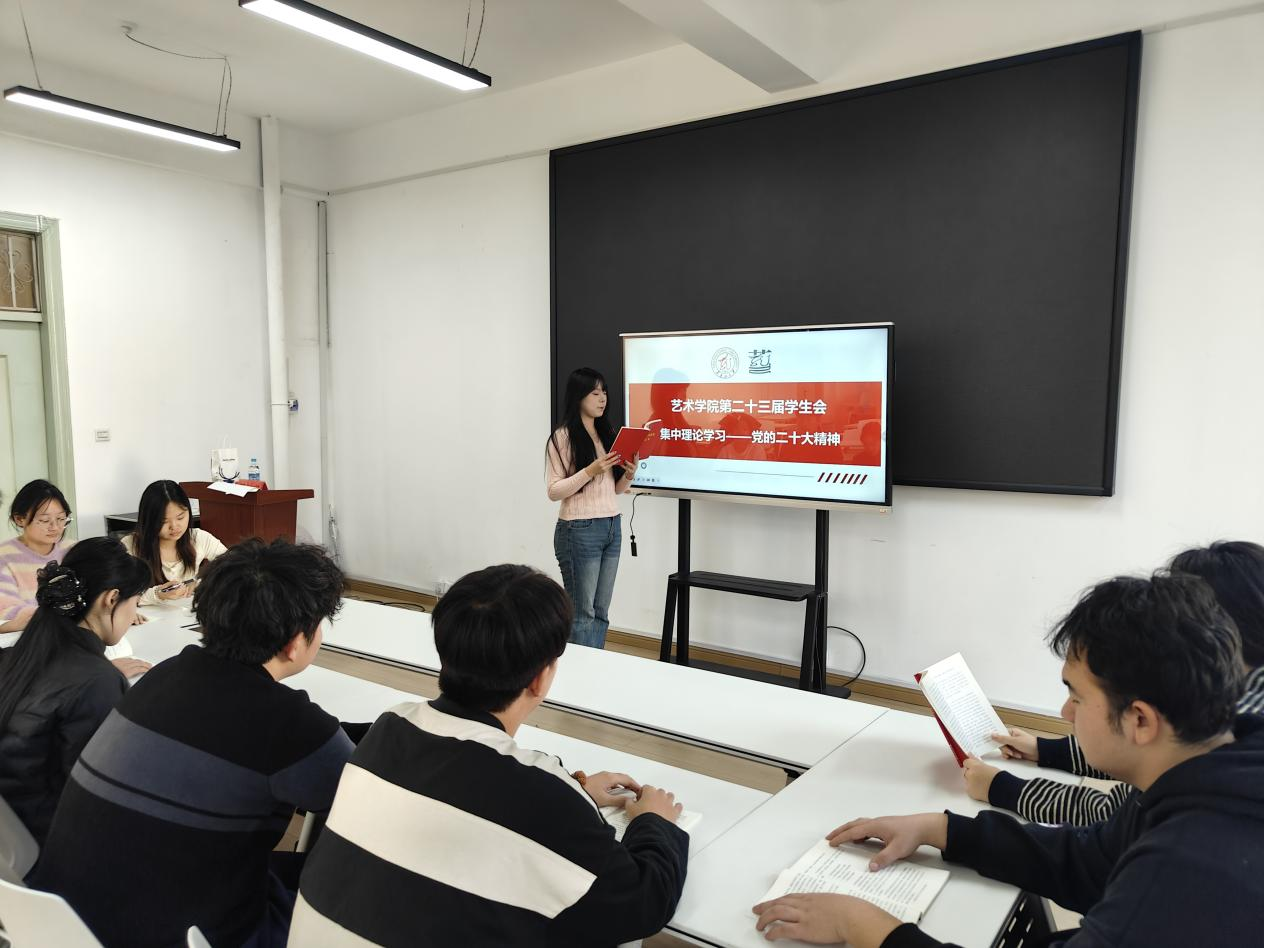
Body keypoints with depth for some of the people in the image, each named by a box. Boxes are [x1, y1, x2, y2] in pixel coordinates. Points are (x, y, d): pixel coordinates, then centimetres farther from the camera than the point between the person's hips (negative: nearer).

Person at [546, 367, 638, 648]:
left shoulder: (606, 433, 12)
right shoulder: (563, 437, -8)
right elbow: (554, 491, -13)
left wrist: (629, 474, -4)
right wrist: (590, 471, -22)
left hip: (612, 527, 7)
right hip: (579, 531, -7)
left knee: (601, 611, 11)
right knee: (582, 612, 1)